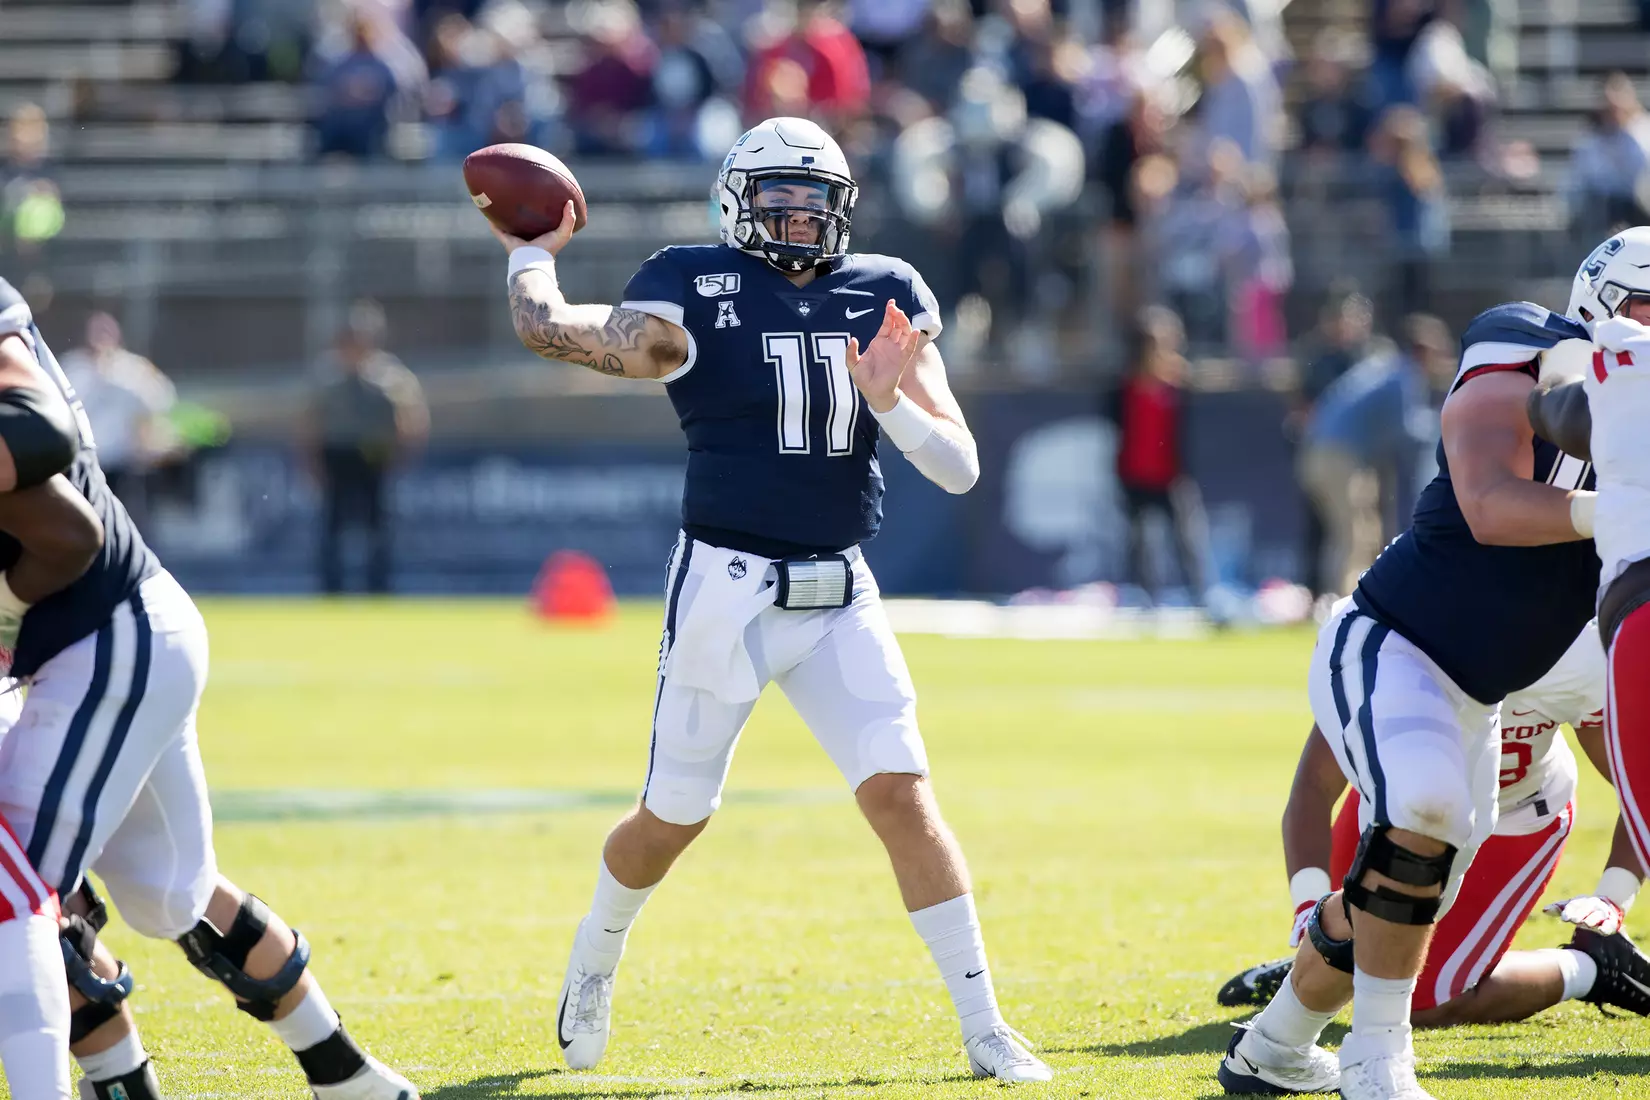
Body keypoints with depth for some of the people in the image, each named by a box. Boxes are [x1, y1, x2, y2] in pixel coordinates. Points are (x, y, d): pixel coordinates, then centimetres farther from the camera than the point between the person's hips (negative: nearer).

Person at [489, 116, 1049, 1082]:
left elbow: (960, 467, -1)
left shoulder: (885, 297, 3)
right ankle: (596, 959, 40)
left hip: (839, 595, 2)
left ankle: (984, 1029, -5)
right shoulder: (697, 293, -7)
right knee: (675, 817, 10)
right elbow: (548, 328, -17)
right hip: (727, 591, -2)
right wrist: (532, 250, 2)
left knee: (902, 795, -8)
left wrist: (891, 401, -19)